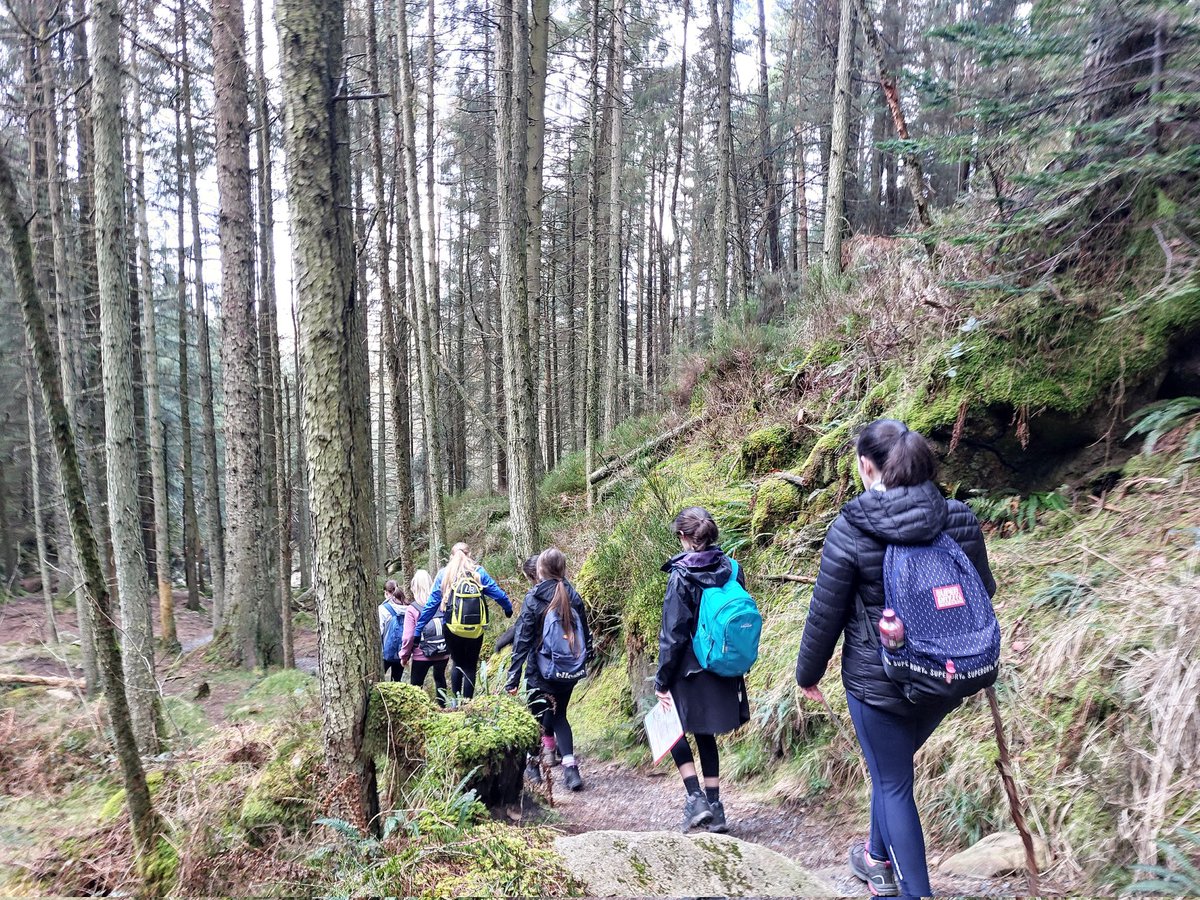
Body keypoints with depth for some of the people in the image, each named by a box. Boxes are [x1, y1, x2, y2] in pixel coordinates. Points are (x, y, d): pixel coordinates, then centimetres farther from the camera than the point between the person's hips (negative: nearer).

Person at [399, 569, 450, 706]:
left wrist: (404, 655, 2)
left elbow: (408, 636, -12)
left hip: (421, 655, -4)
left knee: (416, 685, 10)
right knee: (440, 679, 26)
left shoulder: (412, 609, -12)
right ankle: (442, 705, 31)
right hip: (443, 653, 4)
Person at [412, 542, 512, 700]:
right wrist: (509, 609, 25)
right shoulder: (479, 572, -1)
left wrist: (418, 629, 5)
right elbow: (498, 594, 5)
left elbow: (431, 604, -1)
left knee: (457, 663, 20)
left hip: (452, 628, 1)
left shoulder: (443, 574, 0)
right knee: (470, 666, 12)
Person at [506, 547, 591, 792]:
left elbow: (522, 639, -13)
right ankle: (570, 767, 0)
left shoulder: (533, 598, -12)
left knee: (537, 716, 15)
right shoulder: (574, 596, -1)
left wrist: (513, 677, -10)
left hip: (540, 671, -4)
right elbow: (585, 633, 6)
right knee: (559, 715, 15)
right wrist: (583, 661, 20)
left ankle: (532, 765, 23)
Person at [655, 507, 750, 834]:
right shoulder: (731, 569, -1)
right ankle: (715, 808, 21)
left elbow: (673, 635, -15)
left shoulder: (681, 576, -16)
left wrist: (662, 680, -7)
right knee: (705, 735, 19)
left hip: (691, 672, -5)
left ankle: (695, 798, 5)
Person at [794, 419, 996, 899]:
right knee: (891, 766, 27)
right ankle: (880, 857, 45)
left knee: (894, 784, 11)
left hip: (876, 680, -5)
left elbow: (825, 615, -11)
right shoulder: (961, 520, -6)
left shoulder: (850, 530, -19)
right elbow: (983, 592, 9)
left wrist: (807, 673, 4)